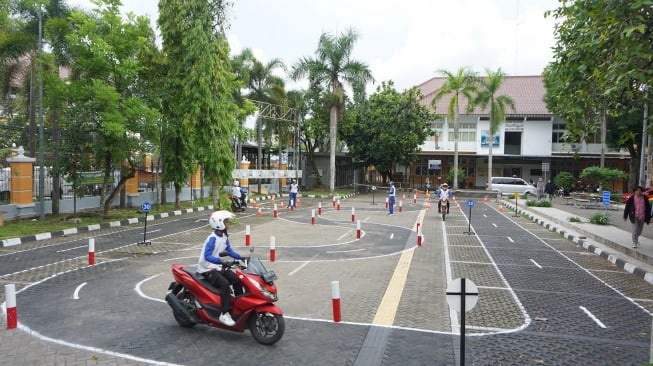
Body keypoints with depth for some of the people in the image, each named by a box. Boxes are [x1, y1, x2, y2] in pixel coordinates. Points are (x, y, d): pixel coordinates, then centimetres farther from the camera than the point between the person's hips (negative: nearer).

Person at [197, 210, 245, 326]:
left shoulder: (224, 237, 7)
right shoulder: (212, 238, -20)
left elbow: (229, 251, 18)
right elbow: (207, 256, -28)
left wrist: (241, 257, 5)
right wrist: (221, 261, -41)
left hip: (218, 267, 9)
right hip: (207, 269, -9)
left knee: (237, 280, -4)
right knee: (224, 283, -29)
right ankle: (225, 314, -26)